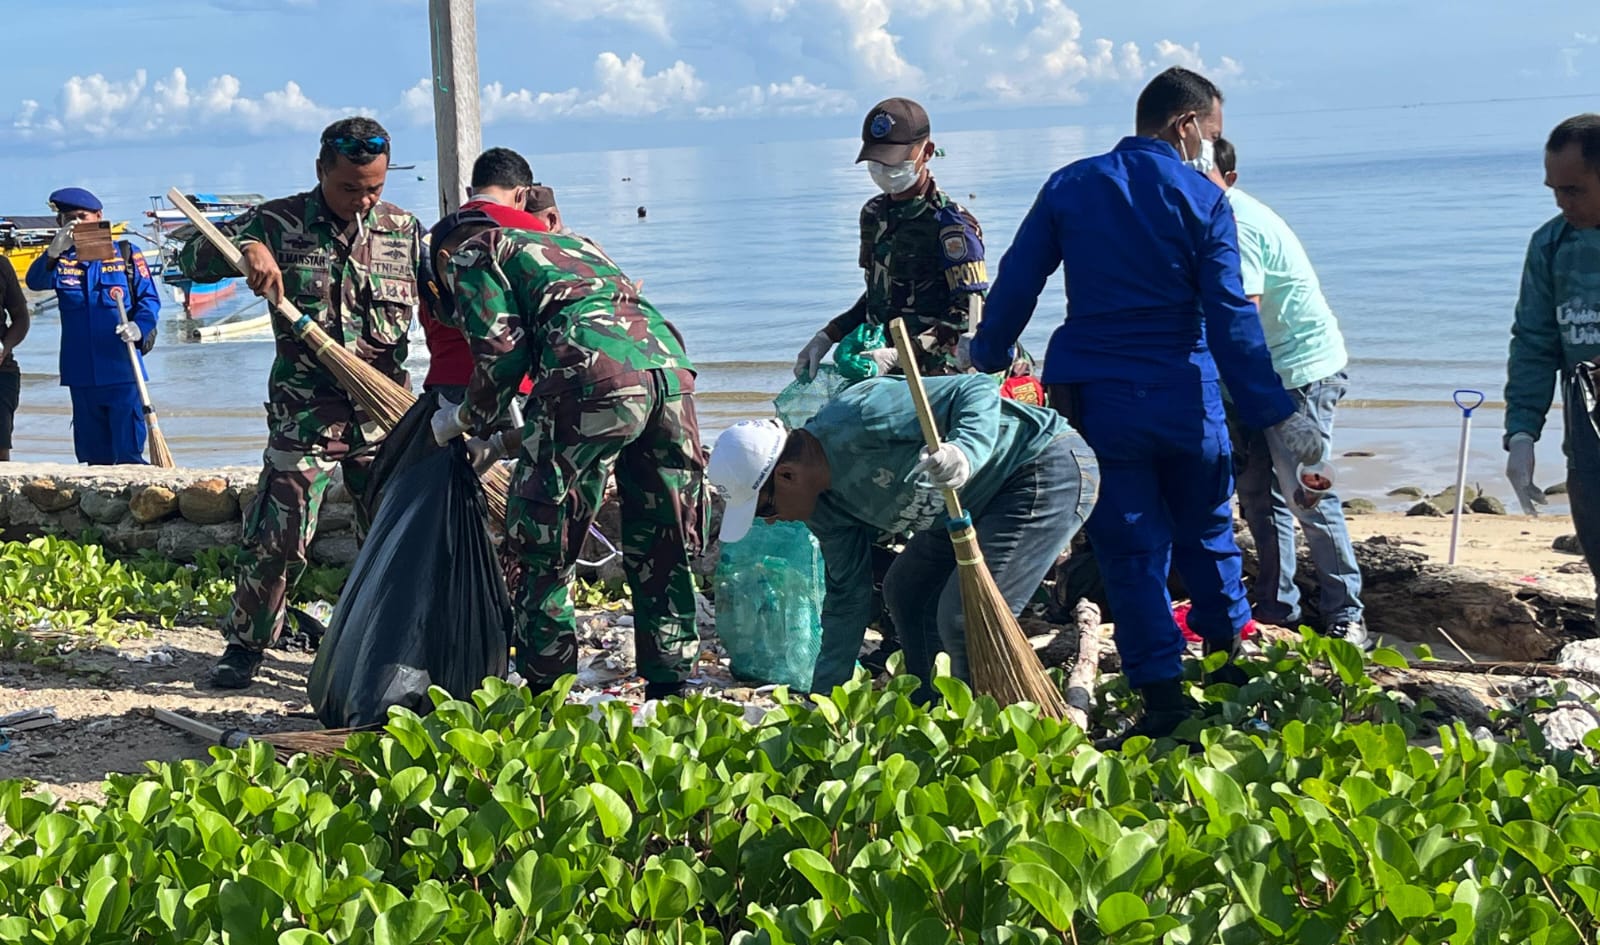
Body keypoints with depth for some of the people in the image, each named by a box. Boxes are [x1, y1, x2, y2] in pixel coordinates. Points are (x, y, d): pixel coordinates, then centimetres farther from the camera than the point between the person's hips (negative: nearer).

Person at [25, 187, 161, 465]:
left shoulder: (126, 254, 3)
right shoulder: (61, 261, 9)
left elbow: (149, 299, -1)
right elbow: (35, 282, -10)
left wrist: (139, 327, -21)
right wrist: (53, 252, -29)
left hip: (122, 372, -3)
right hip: (82, 375, 4)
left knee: (128, 455, -9)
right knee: (94, 456, 12)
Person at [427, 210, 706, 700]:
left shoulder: (470, 253, 19)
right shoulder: (570, 244, 40)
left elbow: (502, 351, 3)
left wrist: (465, 419, 21)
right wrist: (501, 444, 39)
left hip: (594, 376, -7)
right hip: (670, 367, 7)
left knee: (545, 553, 7)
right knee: (662, 553, 15)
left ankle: (546, 694, 10)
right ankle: (669, 692, 19)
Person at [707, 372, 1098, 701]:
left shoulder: (859, 420, -27)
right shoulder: (824, 508, 2)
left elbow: (979, 390, -28)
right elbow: (847, 596, 11)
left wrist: (965, 454, -48)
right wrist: (823, 699, 11)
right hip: (983, 502, 11)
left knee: (965, 619, -19)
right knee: (905, 592, 19)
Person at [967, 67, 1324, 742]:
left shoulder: (1070, 187, 3)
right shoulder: (1203, 200, -5)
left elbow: (1016, 283, 6)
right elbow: (1231, 320, -10)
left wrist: (985, 360, 20)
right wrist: (1275, 414, -7)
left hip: (1093, 400, 1)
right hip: (1184, 399, -1)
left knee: (1130, 547, 5)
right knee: (1206, 530, 19)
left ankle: (1162, 690, 2)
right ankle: (1228, 653, 31)